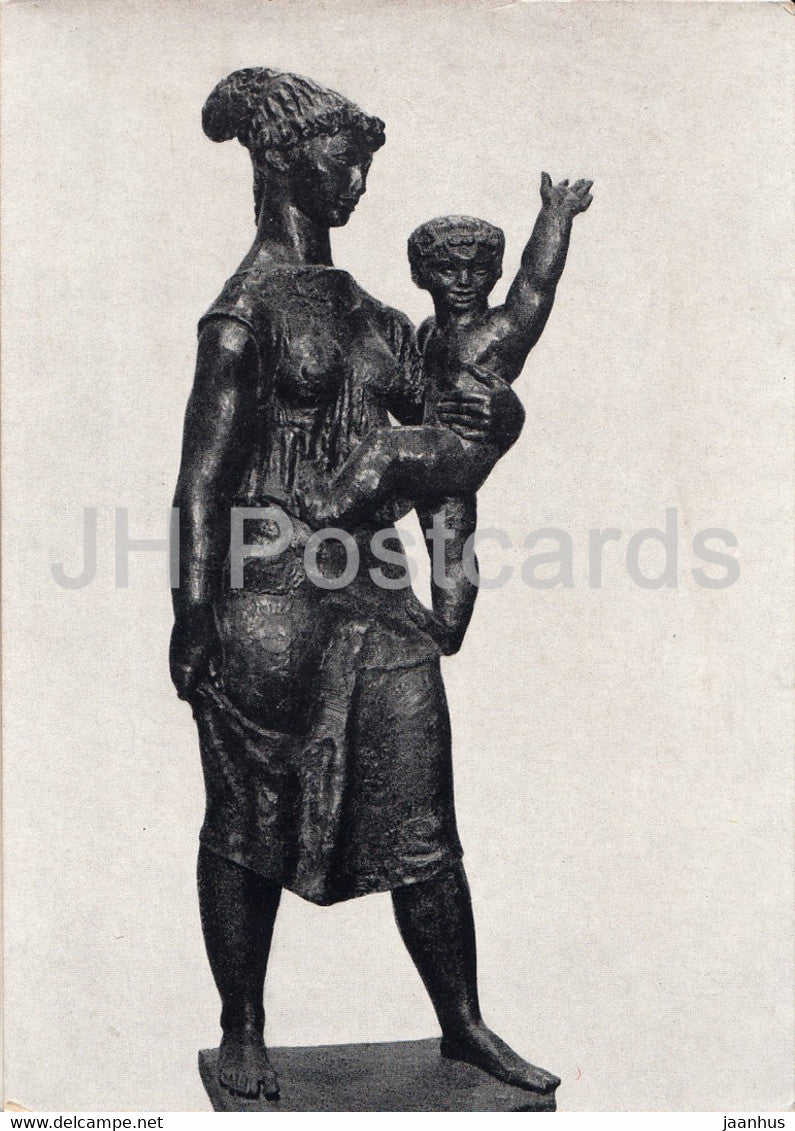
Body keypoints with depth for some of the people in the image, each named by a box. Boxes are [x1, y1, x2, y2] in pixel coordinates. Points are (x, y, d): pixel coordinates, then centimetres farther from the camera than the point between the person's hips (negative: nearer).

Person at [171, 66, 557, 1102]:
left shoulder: (371, 317, 16)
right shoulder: (246, 313, -6)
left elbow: (446, 415, 21)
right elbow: (203, 481, -11)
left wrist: (496, 414, -3)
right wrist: (195, 625, -16)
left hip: (375, 595, 7)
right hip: (272, 600, -6)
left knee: (423, 829, 9)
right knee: (251, 826, 6)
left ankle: (464, 1025, 25)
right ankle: (243, 1039, 24)